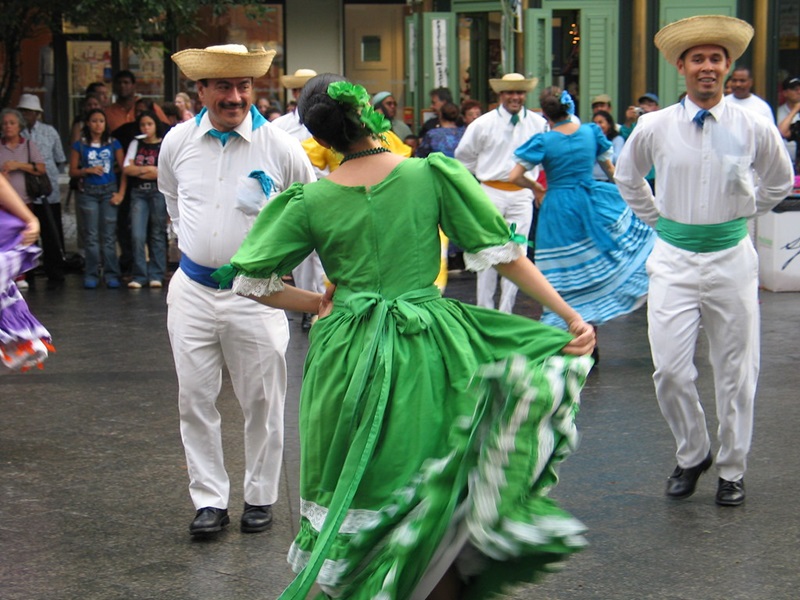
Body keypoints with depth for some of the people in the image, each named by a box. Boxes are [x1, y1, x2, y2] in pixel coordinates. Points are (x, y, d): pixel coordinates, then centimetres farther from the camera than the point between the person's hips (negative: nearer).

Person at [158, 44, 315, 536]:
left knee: (262, 402, 5)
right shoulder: (178, 141, 2)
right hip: (192, 289, 3)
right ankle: (210, 500, 14)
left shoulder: (280, 146, -7)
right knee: (196, 400, 4)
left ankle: (261, 498, 20)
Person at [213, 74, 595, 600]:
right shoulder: (432, 176, -6)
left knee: (351, 496, 15)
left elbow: (250, 280, 1)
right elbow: (501, 251, -6)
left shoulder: (311, 201, -3)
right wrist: (570, 315, -2)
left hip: (349, 356, 0)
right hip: (428, 353, 0)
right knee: (431, 496, 14)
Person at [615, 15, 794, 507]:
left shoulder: (755, 129, -2)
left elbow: (779, 183, 17)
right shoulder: (654, 128, -2)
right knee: (671, 371, -5)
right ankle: (692, 456, 19)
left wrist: (741, 217, 12)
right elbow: (628, 178, 19)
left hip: (731, 258, 0)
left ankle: (733, 471, 21)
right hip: (674, 261, 0)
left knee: (735, 373, 6)